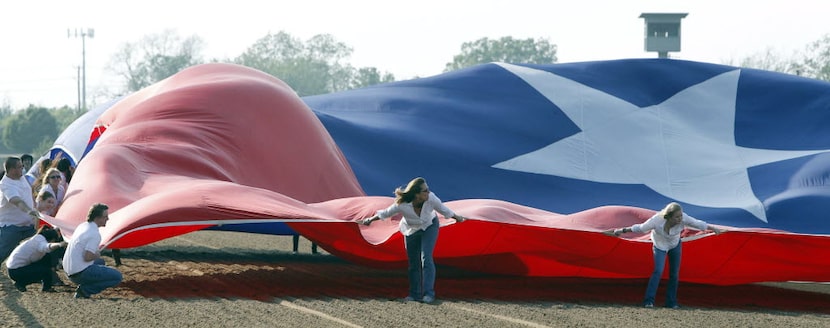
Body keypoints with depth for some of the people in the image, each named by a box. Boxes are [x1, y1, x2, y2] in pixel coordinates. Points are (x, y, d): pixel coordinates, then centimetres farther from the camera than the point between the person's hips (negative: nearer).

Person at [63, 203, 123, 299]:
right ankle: (85, 290, -8)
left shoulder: (82, 226, 11)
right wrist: (97, 255, -3)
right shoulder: (95, 234, -18)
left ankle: (83, 289, 13)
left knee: (100, 262, 34)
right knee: (117, 276, -5)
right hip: (80, 272, -9)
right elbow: (87, 257, -23)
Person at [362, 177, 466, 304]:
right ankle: (415, 294, 23)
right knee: (413, 263, 8)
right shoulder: (402, 205, -34)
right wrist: (371, 220, -1)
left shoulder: (431, 198, -32)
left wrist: (456, 217, 6)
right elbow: (386, 213, -14)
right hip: (411, 230, 1)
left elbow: (443, 209, -10)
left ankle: (428, 293, -17)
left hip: (429, 227, -1)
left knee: (426, 258, -17)